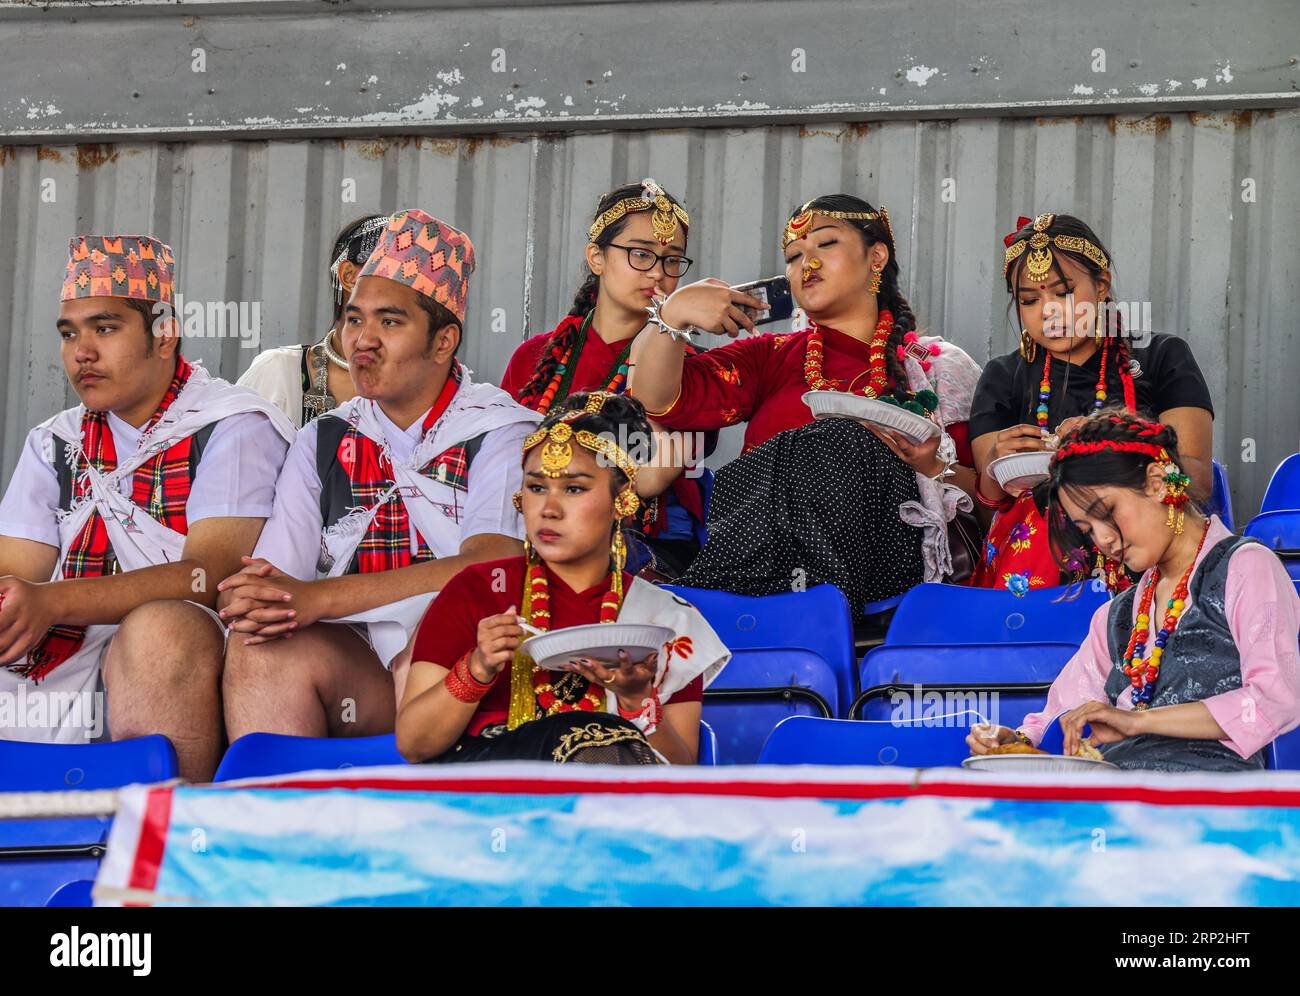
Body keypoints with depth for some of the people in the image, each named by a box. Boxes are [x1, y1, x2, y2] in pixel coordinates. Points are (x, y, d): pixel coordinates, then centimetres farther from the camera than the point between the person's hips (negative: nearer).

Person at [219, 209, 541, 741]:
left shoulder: (501, 434, 0)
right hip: (354, 670, 4)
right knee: (260, 647, -26)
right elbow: (272, 575, 8)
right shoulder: (323, 442, 16)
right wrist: (251, 605, -20)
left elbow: (490, 567, -18)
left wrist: (318, 598, -23)